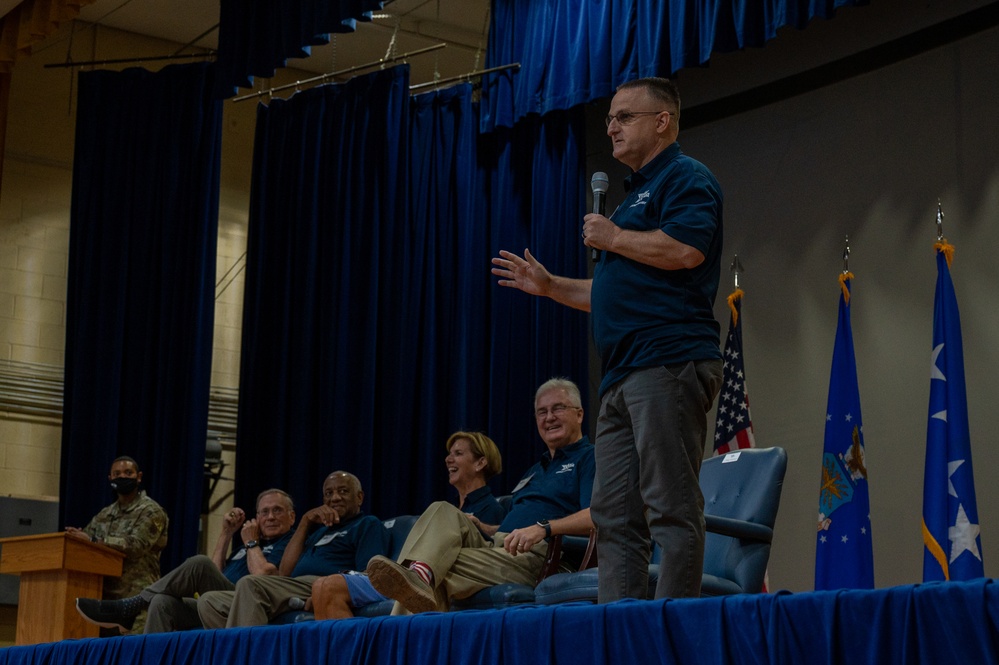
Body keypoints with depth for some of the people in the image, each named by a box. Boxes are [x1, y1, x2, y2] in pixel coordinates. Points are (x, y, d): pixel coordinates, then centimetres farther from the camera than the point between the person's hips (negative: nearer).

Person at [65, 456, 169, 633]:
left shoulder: (151, 511, -1)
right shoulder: (105, 514, 19)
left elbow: (136, 545, -15)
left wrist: (93, 540, -20)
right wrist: (74, 535, -9)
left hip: (136, 597, -6)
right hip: (105, 594, 6)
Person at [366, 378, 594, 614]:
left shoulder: (588, 458, 7)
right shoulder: (535, 470, 37)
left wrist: (543, 528, -27)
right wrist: (473, 527, 17)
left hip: (536, 555, -8)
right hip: (494, 547, 8)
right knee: (443, 512, -20)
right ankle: (418, 573, -48)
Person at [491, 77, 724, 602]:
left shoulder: (685, 177, -1)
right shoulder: (636, 193, 29)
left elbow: (685, 248, -22)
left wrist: (613, 238, -8)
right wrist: (549, 286, 26)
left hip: (669, 363, -11)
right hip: (623, 378, 11)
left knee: (672, 508, -11)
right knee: (614, 515, 5)